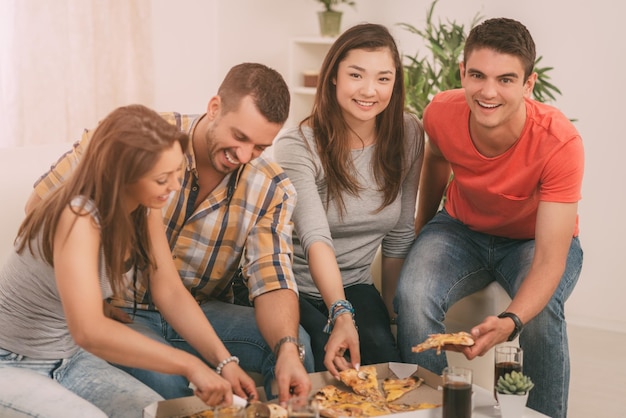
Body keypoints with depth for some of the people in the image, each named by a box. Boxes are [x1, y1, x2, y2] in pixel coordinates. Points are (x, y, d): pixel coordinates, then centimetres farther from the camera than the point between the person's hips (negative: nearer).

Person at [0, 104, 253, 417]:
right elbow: (89, 331, -42)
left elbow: (170, 291, -2)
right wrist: (189, 365, -41)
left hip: (70, 360, 7)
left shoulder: (145, 210, -7)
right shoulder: (79, 218, -31)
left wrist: (223, 360, -13)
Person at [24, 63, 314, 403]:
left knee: (297, 343, -23)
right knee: (164, 383, -34)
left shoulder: (272, 189, -7)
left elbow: (272, 282, -15)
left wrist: (288, 350, -37)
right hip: (121, 311, -2)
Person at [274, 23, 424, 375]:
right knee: (334, 369, -27)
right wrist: (341, 315, -46)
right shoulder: (298, 147, -18)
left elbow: (400, 233, 5)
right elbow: (315, 238, -32)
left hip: (355, 287, 3)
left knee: (390, 369, -23)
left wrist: (389, 308, 10)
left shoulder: (408, 135, -4)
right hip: (296, 290, -3)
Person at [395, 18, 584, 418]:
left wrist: (510, 321, -53)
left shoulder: (560, 142, -33)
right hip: (463, 229, 3)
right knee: (413, 294, -28)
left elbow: (550, 258, -34)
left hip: (537, 239, -2)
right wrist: (423, 232, 17)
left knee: (541, 312, -34)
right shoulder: (441, 114, -22)